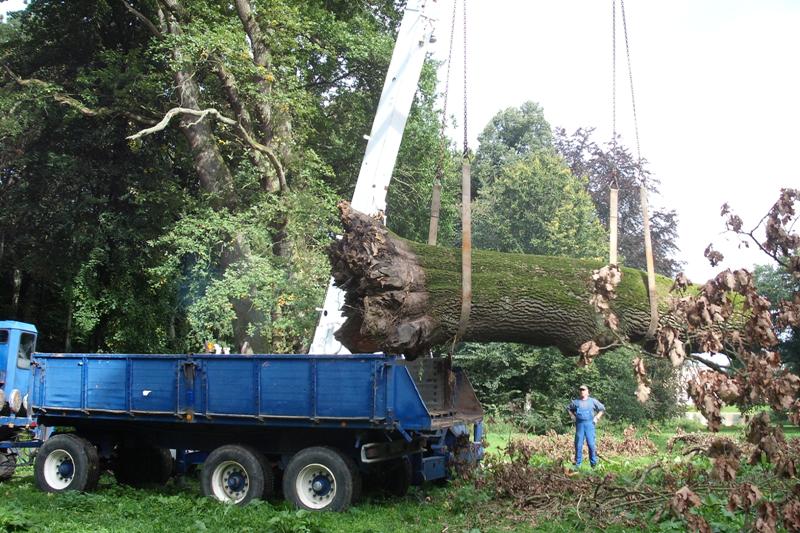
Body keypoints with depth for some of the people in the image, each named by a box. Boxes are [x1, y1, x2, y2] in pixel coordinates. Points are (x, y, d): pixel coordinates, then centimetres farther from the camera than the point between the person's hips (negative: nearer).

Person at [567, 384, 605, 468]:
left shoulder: (592, 401, 8)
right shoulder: (575, 402, 10)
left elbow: (602, 409, 16)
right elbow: (568, 409, 25)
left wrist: (596, 418, 7)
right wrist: (572, 416, 11)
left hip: (589, 424, -1)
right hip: (579, 424, 1)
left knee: (591, 444, -7)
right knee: (578, 444, 0)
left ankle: (593, 463, 1)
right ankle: (577, 464, 6)